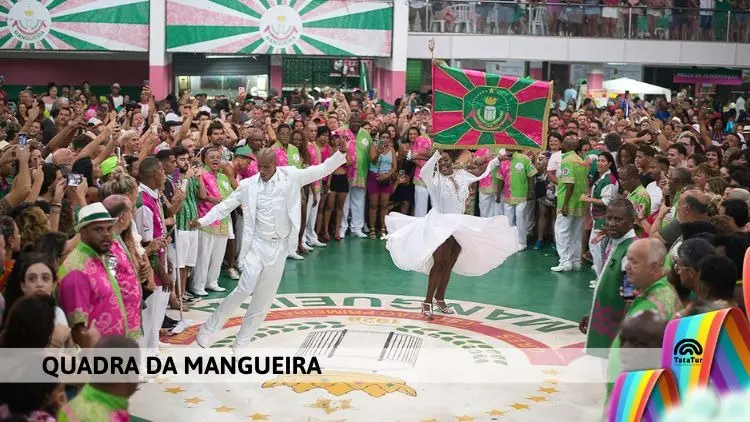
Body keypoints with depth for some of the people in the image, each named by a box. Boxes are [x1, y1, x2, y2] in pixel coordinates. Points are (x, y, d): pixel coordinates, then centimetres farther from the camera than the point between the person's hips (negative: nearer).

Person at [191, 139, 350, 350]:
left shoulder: (291, 176, -2)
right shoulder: (248, 185, -2)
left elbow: (322, 170, -2)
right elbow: (225, 205, 4)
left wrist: (341, 152, -15)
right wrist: (202, 221, -4)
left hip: (279, 247, 2)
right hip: (257, 245, -2)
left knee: (263, 299, 6)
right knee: (244, 289, -15)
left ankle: (241, 342, 19)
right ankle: (209, 328, 2)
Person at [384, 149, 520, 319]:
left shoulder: (461, 175, 5)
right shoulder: (436, 178, -10)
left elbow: (481, 170, 18)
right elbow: (424, 172, -32)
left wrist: (498, 159, 21)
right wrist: (436, 153, -40)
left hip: (460, 226, 6)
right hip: (440, 225, -6)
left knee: (449, 265, 11)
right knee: (439, 263, -11)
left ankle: (439, 298, 24)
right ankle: (427, 302, -4)